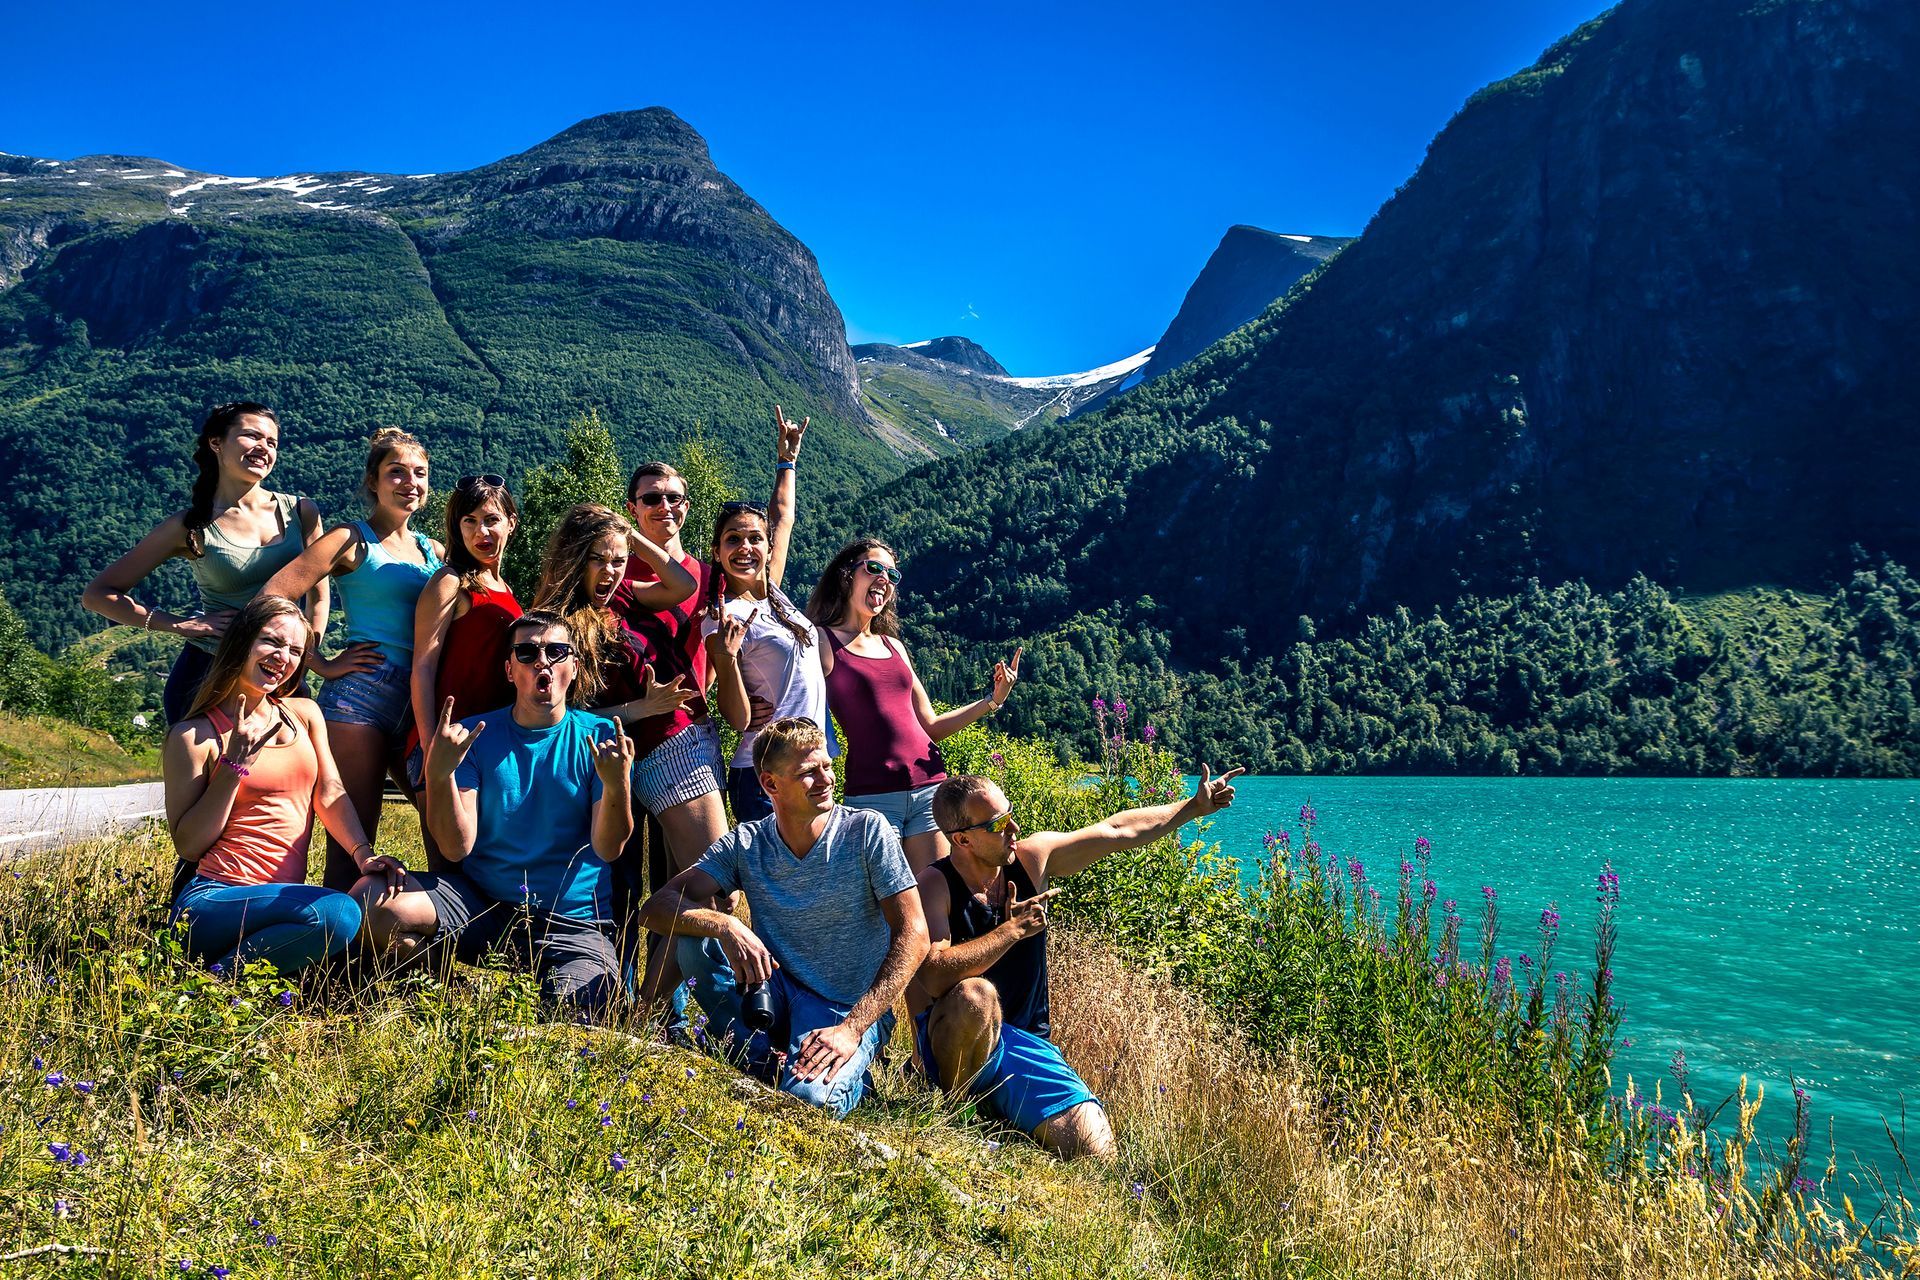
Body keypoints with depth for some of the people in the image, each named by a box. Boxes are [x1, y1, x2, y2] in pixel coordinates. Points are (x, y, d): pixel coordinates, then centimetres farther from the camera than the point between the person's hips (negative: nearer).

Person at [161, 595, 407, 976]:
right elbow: (188, 846, -3)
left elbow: (330, 793, 7)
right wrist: (235, 766, -9)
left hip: (283, 899, 7)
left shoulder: (305, 715, 17)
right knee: (337, 914, -33)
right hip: (213, 899, -7)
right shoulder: (194, 735, 0)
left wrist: (363, 852, -11)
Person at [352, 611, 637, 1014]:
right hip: (479, 901, 2)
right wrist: (438, 773, -23)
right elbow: (457, 848, -7)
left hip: (572, 920, -2)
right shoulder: (473, 736, 3)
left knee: (577, 1010, -29)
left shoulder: (600, 738, 0)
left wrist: (617, 785, -28)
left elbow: (607, 849, -9)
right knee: (371, 898, -21)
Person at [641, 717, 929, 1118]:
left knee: (809, 1097, -34)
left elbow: (912, 936, -15)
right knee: (694, 935, -19)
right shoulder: (745, 844, -4)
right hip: (777, 993, 4)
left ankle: (850, 1074, 2)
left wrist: (852, 1028, -24)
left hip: (851, 1007, -3)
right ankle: (761, 1066, -4)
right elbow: (657, 908, -11)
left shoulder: (867, 831, -12)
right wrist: (726, 926, -33)